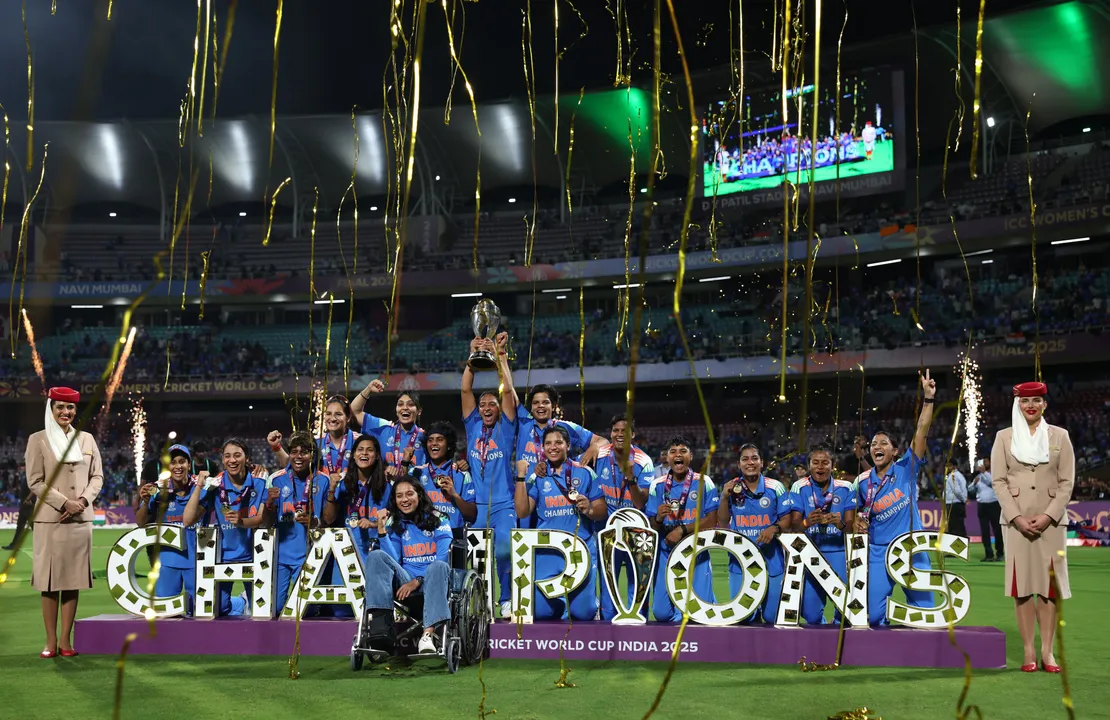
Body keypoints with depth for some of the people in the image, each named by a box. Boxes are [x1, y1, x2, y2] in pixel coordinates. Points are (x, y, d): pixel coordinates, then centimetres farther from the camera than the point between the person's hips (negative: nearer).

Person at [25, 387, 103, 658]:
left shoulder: (86, 439, 12)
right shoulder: (38, 440, 2)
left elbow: (97, 476, 11)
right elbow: (35, 481, -4)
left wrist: (83, 500, -7)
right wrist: (64, 503, -13)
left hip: (81, 520, 3)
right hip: (49, 520, -3)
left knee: (73, 579, 4)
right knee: (50, 581, -1)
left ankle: (66, 640, 9)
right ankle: (51, 641, 4)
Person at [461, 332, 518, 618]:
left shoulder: (505, 427, 7)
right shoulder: (473, 425, 13)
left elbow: (508, 390, -4)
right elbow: (466, 390, 4)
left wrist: (501, 356, -4)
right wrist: (473, 355, -3)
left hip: (503, 503, -2)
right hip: (476, 504, 3)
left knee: (504, 551, -18)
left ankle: (507, 601, -3)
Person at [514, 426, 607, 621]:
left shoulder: (584, 473, 3)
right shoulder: (537, 475, 7)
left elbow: (602, 511, 4)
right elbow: (522, 511, -2)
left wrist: (589, 509, -18)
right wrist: (521, 476, -6)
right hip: (546, 551, 1)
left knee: (583, 613, -3)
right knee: (542, 612, -2)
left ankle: (588, 600, 32)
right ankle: (559, 603, 30)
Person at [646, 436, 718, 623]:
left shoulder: (704, 483, -3)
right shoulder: (658, 486, 3)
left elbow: (712, 520, -8)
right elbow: (650, 526, 3)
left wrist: (682, 530, -17)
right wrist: (658, 519, -20)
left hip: (696, 553, -2)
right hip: (667, 554, 2)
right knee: (661, 613, -1)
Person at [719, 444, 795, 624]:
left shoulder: (776, 488, -4)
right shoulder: (730, 489, 2)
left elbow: (787, 519, 0)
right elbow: (722, 525, 4)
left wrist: (774, 529, -21)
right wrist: (725, 498, -9)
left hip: (771, 561, -1)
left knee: (773, 618, 3)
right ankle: (753, 616, 38)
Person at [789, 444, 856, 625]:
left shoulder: (845, 488, 3)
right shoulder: (800, 488, 0)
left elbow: (851, 523, -2)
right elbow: (794, 523, -7)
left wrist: (841, 523, -24)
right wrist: (806, 522, -29)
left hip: (838, 553, 0)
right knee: (810, 614, 3)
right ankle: (818, 628, 35)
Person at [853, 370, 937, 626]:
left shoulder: (906, 469, -2)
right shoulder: (863, 482, 5)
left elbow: (921, 432, -11)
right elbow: (860, 511, 21)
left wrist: (928, 398, -19)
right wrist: (858, 522, -2)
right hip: (878, 552, 2)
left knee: (924, 610, 3)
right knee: (873, 615, 1)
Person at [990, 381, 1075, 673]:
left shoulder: (1060, 436, 6)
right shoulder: (1004, 437, 5)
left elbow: (1067, 481, 2)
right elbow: (998, 480, 0)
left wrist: (1048, 515, -10)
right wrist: (1017, 517, -11)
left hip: (1051, 520, 0)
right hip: (1016, 520, 0)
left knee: (1049, 583, 0)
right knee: (1022, 583, -1)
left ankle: (1047, 650, 4)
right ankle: (1028, 651, 3)